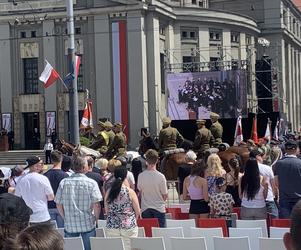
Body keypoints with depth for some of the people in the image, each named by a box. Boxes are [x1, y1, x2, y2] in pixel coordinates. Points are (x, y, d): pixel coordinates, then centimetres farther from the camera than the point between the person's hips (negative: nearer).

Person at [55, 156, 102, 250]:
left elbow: (58, 204, -1)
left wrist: (66, 218, 13)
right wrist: (95, 219, 4)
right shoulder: (91, 183, -10)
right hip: (88, 225, -2)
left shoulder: (63, 182, -4)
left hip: (69, 225, 2)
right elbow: (96, 205, -12)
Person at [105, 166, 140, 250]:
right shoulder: (130, 192, -7)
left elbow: (107, 211, 10)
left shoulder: (108, 192, 0)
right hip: (129, 227, -2)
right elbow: (138, 212, -1)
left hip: (112, 227, 2)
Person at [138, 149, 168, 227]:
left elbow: (139, 191, 7)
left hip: (145, 209, 2)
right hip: (159, 208, -2)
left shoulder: (141, 176, -7)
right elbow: (165, 196, -7)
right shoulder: (161, 176, -14)